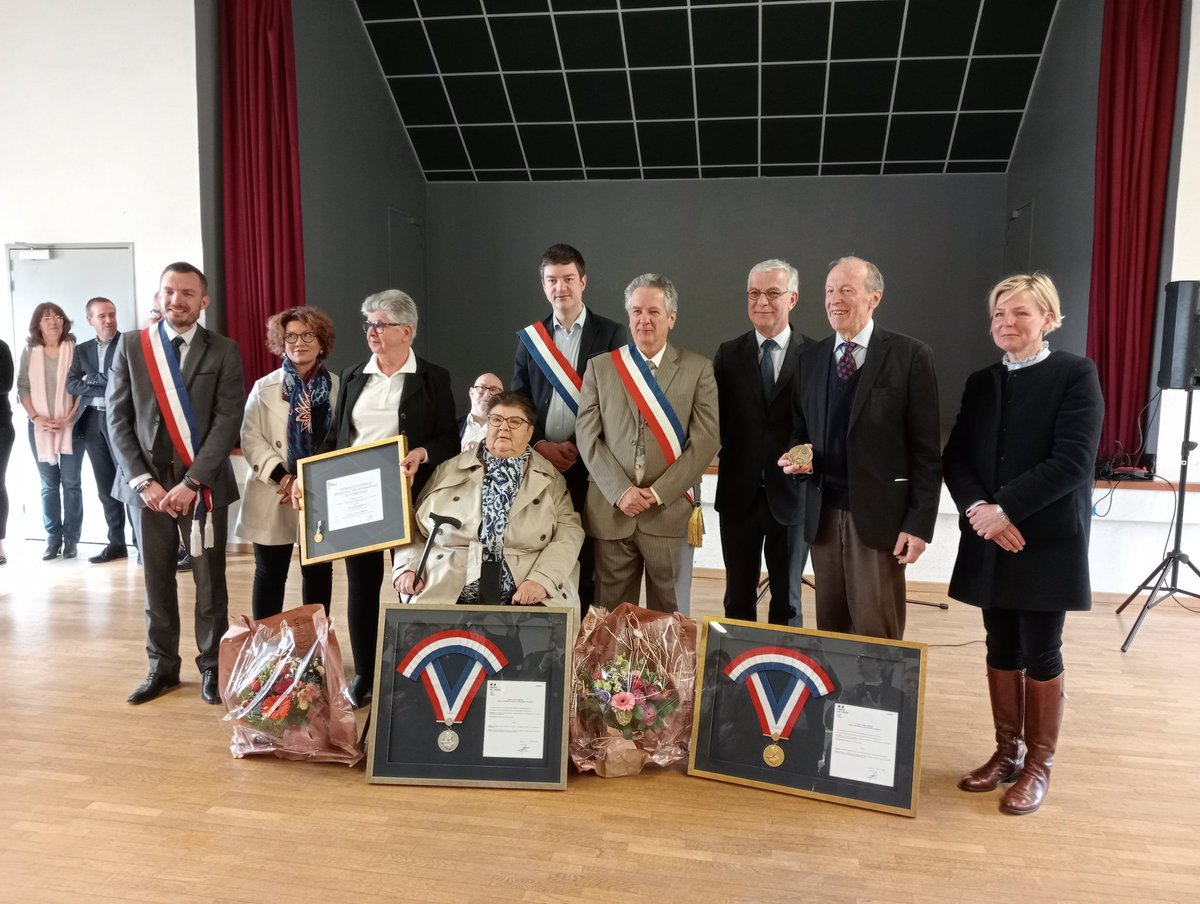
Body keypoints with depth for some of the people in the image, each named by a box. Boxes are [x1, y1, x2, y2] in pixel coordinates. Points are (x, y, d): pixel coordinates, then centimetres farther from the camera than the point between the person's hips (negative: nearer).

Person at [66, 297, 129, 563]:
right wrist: (106, 387, -9)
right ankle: (116, 543, 16)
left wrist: (92, 380, -8)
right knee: (105, 487, 9)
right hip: (92, 422, 5)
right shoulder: (82, 350, 14)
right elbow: (71, 385, 3)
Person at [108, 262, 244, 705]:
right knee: (157, 581, 11)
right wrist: (143, 481, -8)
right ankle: (162, 667, 26)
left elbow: (228, 420, -8)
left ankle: (212, 667, 21)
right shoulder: (130, 346, 5)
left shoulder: (223, 351, -1)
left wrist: (192, 482, -15)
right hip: (148, 482, 2)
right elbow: (118, 419, 2)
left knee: (210, 582, 6)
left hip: (204, 483, -2)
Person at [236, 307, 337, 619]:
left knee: (319, 571, 10)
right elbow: (250, 439, -4)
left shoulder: (338, 388, 4)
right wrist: (282, 477, -17)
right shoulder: (264, 387, 5)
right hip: (273, 498, 0)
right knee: (270, 574, 7)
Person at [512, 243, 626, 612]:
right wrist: (540, 445, -4)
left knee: (588, 561, 1)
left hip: (592, 465, -2)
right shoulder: (529, 337, 12)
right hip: (540, 463, 2)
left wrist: (582, 447, -10)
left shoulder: (611, 334, 3)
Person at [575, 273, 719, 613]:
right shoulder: (600, 366, 7)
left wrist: (658, 492, -10)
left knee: (668, 616, 9)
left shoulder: (698, 368, 3)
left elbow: (705, 439, -4)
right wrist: (620, 491, -10)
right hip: (611, 511, 1)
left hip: (671, 511, -1)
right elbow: (588, 436, 2)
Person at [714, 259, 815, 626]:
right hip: (739, 495, 2)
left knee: (787, 600, 13)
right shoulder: (728, 354, 3)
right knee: (738, 598, 14)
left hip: (791, 495, -1)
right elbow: (716, 421, 3)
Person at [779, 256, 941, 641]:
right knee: (829, 628, 12)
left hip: (880, 515, -4)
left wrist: (919, 523, -10)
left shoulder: (910, 356, -4)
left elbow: (926, 450, -6)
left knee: (877, 633, 2)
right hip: (823, 514, 5)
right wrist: (797, 455, -6)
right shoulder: (810, 358, 11)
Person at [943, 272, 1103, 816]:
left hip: (1047, 541, -5)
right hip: (990, 541, 5)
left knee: (1041, 653, 4)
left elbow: (1072, 462, -15)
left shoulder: (1076, 375, -5)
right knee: (1001, 649, 12)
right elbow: (955, 458, 5)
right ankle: (1006, 752, 26)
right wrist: (978, 509, -12)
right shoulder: (981, 383, 11)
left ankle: (1038, 764, 19)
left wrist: (1005, 509, -18)